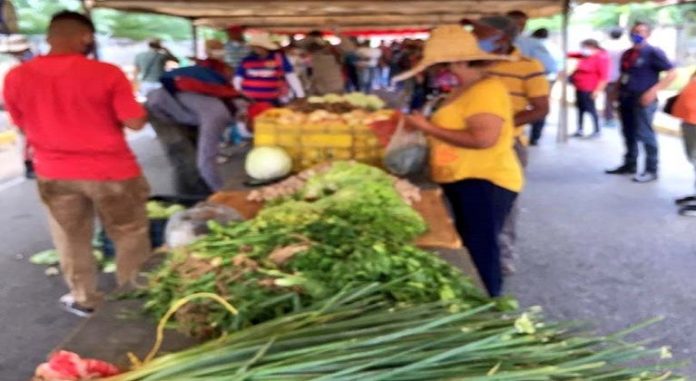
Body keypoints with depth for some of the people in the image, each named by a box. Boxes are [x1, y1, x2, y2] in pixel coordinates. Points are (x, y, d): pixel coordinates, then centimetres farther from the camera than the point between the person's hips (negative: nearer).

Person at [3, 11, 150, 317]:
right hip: (111, 171, -3)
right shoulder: (106, 73, -16)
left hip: (54, 173, 4)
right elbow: (135, 122, -14)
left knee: (71, 239, 19)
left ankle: (84, 299, 32)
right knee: (130, 235, 15)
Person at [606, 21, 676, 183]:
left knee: (645, 134, -7)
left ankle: (651, 170, 0)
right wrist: (616, 92, 14)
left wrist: (653, 91, -20)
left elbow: (672, 73, -12)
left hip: (643, 100, -8)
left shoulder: (653, 52, -7)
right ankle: (629, 165, 24)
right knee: (629, 134, 13)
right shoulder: (627, 54, 15)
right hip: (626, 99, 8)